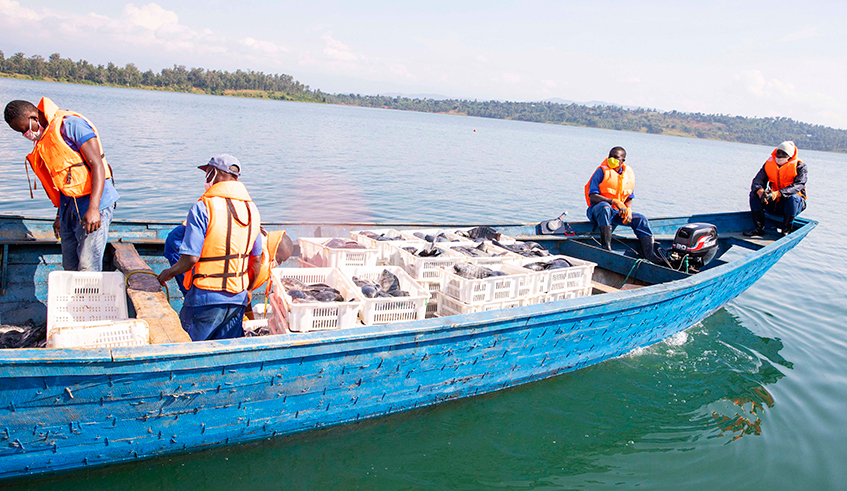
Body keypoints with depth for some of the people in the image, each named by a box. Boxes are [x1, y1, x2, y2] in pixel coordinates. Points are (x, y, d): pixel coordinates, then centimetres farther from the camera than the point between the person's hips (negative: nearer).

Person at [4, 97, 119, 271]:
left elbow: (97, 166, -18)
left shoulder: (72, 125, -10)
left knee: (87, 268, -13)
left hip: (94, 204, -9)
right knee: (70, 267, 9)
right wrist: (60, 215, 25)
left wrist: (93, 208, -26)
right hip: (70, 209, 9)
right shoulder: (44, 138, 17)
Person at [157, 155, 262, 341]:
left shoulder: (203, 208, -14)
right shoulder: (251, 209, 5)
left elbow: (190, 259, -16)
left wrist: (168, 273, 4)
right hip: (238, 299, 5)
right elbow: (256, 259, 10)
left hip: (206, 298, -5)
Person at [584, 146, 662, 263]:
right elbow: (593, 196, -19)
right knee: (605, 206, -39)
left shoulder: (629, 174, 7)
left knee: (641, 219, -12)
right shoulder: (602, 171, -10)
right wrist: (614, 201, -29)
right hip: (597, 210, -5)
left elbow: (629, 199, 12)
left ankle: (649, 254, -13)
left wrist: (628, 210, -11)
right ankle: (606, 248, -43)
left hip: (617, 213, 6)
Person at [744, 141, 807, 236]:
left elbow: (798, 185, -26)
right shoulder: (769, 163, 2)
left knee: (793, 197, -36)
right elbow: (757, 181, -10)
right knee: (754, 194, -15)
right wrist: (760, 192, -35)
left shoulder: (800, 166, -10)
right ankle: (758, 228, -14)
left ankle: (786, 231, -24)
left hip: (795, 204, -4)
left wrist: (778, 193, -42)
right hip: (774, 204, 4)